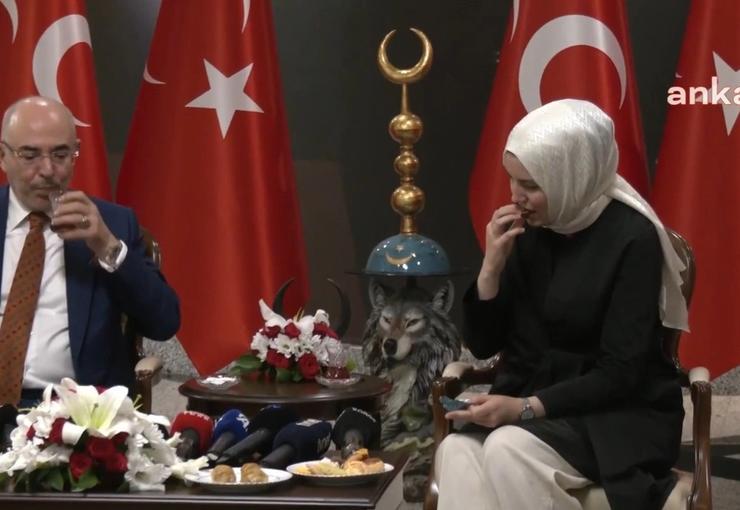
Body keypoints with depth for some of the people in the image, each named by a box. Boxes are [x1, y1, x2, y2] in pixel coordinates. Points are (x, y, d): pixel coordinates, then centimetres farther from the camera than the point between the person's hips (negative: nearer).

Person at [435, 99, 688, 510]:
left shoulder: (631, 238, -14)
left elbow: (620, 374, -15)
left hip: (620, 417, -4)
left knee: (509, 450, -32)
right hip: (529, 403, 5)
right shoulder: (528, 229, 1)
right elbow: (483, 345, 5)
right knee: (457, 452, -27)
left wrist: (526, 407, -25)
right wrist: (492, 268, -11)